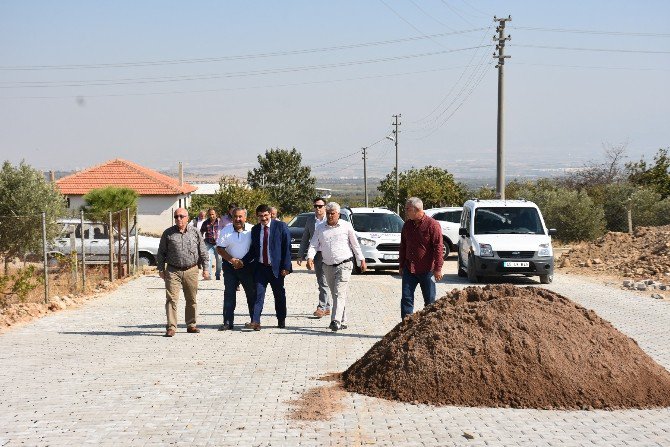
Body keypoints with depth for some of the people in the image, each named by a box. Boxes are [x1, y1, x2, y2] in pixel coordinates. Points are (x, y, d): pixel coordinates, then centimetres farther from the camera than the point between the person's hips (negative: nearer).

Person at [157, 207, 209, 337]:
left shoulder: (195, 232, 5)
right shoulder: (168, 233, 3)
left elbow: (203, 252, 9)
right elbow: (161, 252, 9)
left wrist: (205, 268, 4)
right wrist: (161, 269, 4)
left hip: (191, 270, 1)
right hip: (173, 270, -1)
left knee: (192, 300, 9)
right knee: (171, 299, -9)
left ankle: (191, 325, 21)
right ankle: (171, 327, -7)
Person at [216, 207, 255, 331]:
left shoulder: (251, 230, -4)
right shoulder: (226, 230, -3)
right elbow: (220, 248, -3)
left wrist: (243, 262, -5)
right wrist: (232, 260, -14)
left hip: (248, 266, 0)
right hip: (230, 266, 0)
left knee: (252, 294, 5)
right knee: (229, 294, 0)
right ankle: (227, 323, 2)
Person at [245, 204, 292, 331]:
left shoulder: (281, 226, -4)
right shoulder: (255, 229, 8)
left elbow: (287, 247, -7)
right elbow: (253, 249, 14)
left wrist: (286, 267, -12)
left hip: (276, 267, -2)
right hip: (260, 267, 3)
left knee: (279, 295, 10)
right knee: (258, 294, -7)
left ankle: (281, 320, 24)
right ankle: (255, 321, -12)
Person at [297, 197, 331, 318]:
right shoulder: (310, 221, 12)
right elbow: (305, 239, 15)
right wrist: (301, 255, 8)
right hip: (316, 255, 5)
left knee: (324, 282, -11)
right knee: (321, 282, 11)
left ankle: (321, 307, -11)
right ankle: (327, 307, 20)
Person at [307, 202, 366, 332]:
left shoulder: (346, 226, 2)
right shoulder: (320, 229, 8)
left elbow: (355, 244, 9)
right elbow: (313, 245, 3)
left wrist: (362, 260, 9)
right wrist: (310, 258, -15)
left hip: (344, 265, -4)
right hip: (328, 266, 4)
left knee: (340, 293, -16)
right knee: (335, 294, 10)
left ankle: (336, 321, -25)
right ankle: (343, 321, 20)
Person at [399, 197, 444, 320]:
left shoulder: (432, 225, -11)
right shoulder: (407, 225, 7)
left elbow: (438, 248, -12)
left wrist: (438, 268, -15)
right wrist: (401, 264, 15)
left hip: (427, 270, -5)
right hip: (409, 269, 5)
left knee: (430, 300, 5)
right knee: (406, 298, 0)